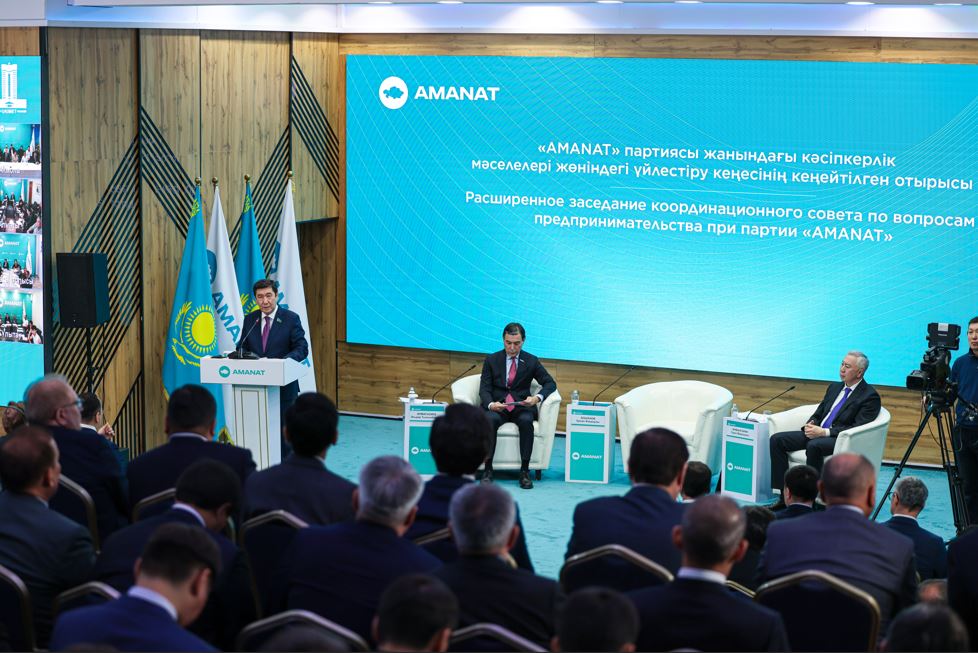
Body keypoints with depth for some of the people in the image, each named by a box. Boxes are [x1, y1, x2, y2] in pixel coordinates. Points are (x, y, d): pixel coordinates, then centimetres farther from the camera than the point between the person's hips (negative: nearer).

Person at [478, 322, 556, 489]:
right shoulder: (491, 360, 7)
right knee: (490, 419, -35)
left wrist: (538, 397, -17)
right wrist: (491, 404, -23)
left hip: (521, 407, 0)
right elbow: (484, 388, 0)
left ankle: (525, 470, -28)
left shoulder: (532, 361, 8)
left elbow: (550, 383, 5)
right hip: (496, 407, 0)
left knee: (526, 420, -35)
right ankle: (488, 468, -29)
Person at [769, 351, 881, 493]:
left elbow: (858, 428, -13)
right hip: (816, 433, 8)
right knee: (777, 439, -11)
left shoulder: (870, 396, -4)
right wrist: (810, 425, -3)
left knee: (814, 446, -38)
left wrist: (824, 432, -19)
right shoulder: (834, 387, 20)